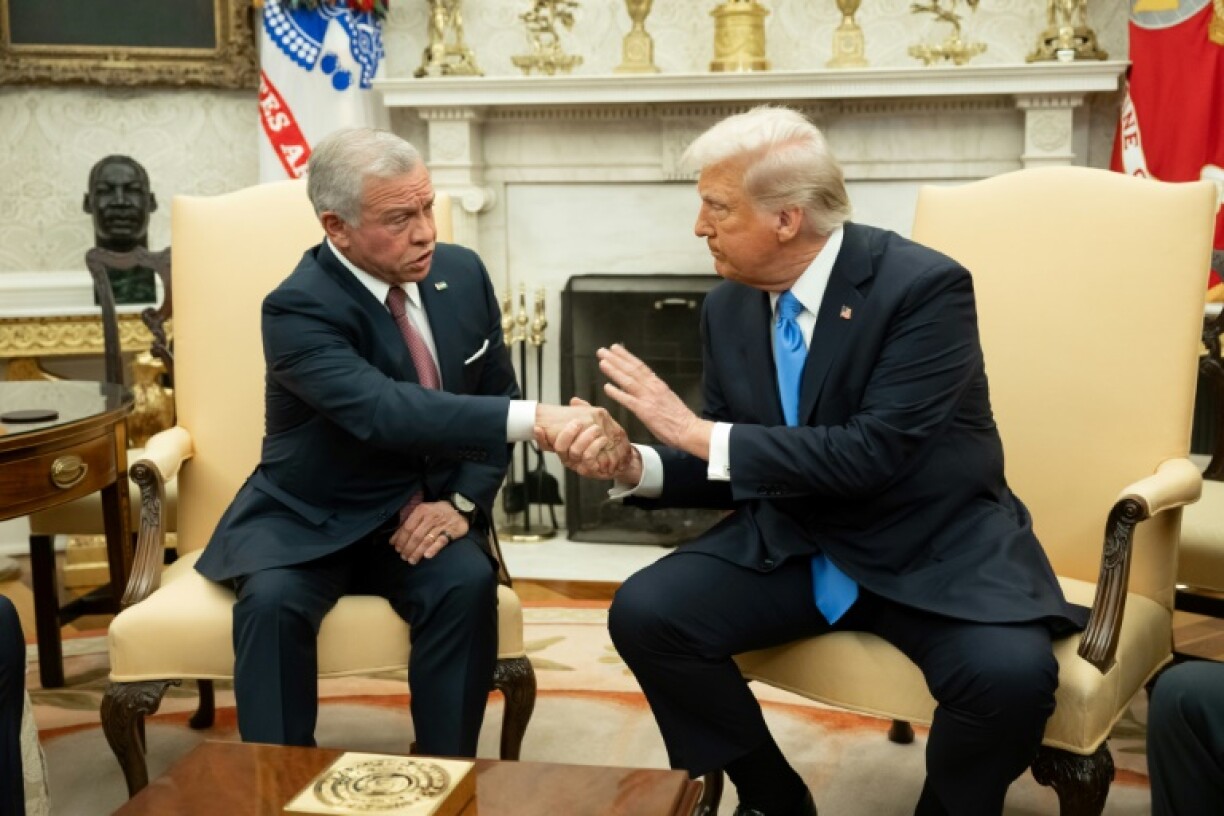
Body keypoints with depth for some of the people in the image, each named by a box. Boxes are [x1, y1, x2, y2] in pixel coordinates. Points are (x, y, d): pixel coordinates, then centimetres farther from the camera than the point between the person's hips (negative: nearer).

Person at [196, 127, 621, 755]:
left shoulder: (462, 272, -3)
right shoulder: (298, 308, -21)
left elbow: (494, 398, 7)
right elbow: (385, 411, -38)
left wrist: (462, 500, -11)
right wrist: (534, 418, -47)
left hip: (419, 513, 3)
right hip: (310, 520, -3)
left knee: (468, 584, -27)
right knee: (271, 602, -31)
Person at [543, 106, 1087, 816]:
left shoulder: (925, 285, -18)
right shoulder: (727, 307, 0)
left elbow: (872, 454, -27)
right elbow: (732, 471, 6)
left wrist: (702, 433, -26)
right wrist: (632, 466, -14)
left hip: (935, 550, -4)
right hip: (792, 545, 5)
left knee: (1009, 674, -31)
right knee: (645, 613, -15)